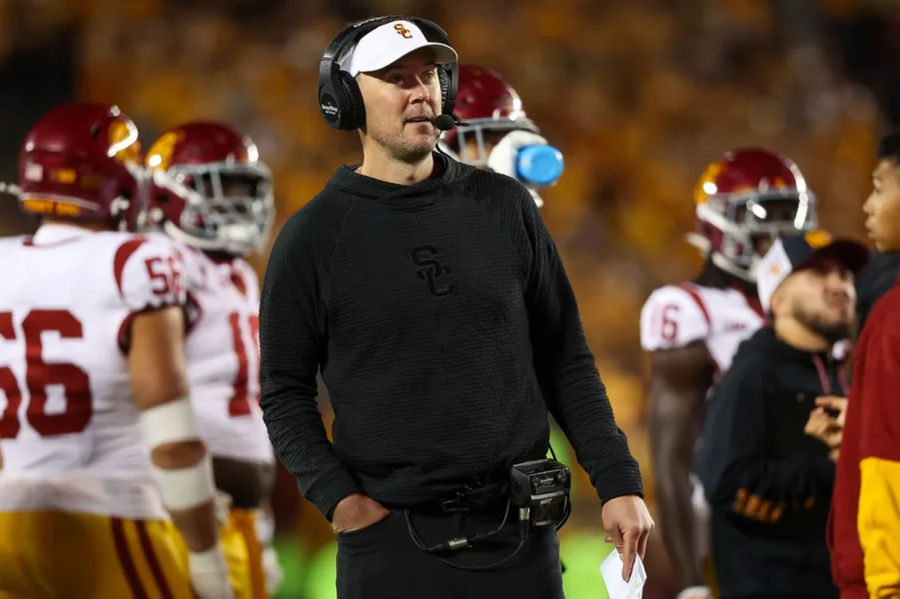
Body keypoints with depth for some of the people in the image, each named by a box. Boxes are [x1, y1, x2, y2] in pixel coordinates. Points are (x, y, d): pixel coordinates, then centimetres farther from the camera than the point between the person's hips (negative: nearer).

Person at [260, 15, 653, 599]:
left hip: (520, 531, 2)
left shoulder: (504, 206, 8)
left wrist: (618, 484, 3)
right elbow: (286, 393, 3)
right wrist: (341, 500, -10)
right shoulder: (314, 237, 1)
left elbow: (565, 361, 10)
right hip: (392, 544, -2)